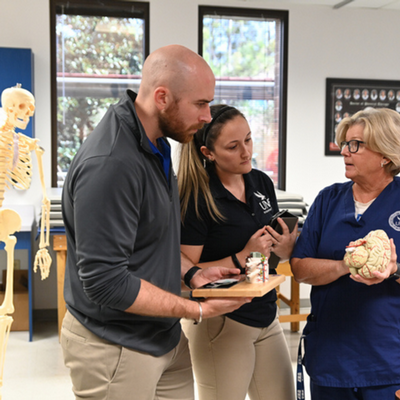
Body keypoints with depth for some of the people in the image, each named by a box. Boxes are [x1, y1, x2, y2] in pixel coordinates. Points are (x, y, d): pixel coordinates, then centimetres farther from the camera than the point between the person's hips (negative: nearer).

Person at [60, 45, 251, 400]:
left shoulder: (154, 144, 5)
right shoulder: (109, 165, -28)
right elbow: (105, 282, -27)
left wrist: (191, 273, 4)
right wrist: (198, 310, -20)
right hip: (116, 351, -9)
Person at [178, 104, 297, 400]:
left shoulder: (262, 182, 4)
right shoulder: (197, 198, -16)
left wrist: (285, 246, -7)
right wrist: (242, 258, -23)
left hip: (266, 317, 6)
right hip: (221, 323, -6)